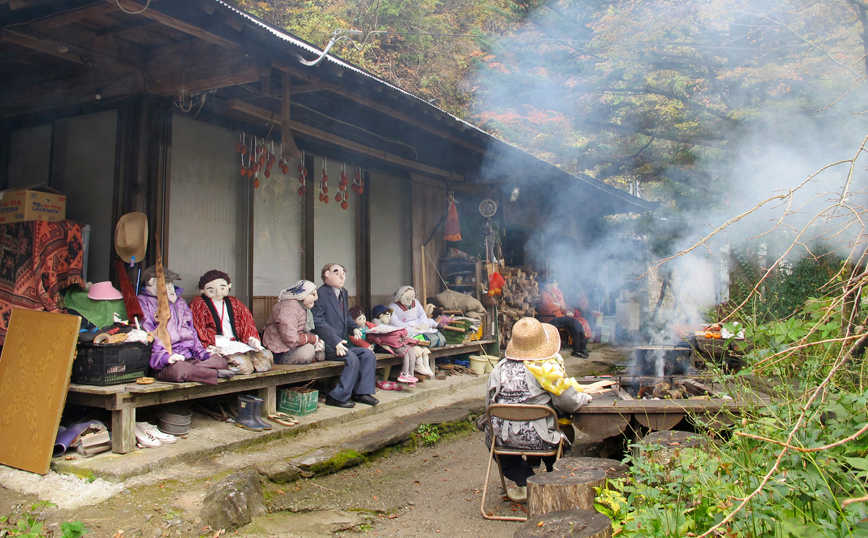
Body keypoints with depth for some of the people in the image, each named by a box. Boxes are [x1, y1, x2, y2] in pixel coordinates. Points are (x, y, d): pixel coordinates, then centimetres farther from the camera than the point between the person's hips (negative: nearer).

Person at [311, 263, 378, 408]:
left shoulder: (344, 293, 18)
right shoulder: (321, 294, -9)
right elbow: (318, 322, -17)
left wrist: (354, 327, 7)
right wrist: (336, 341, -25)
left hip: (341, 342, 9)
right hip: (326, 344, -9)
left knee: (369, 355, -4)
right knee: (352, 358, -27)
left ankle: (362, 392, 1)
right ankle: (338, 397, -17)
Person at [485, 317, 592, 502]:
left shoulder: (499, 368, 0)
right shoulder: (547, 367, -12)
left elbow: (489, 405, 6)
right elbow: (569, 402, -10)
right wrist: (585, 397, 12)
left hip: (502, 439, 2)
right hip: (536, 439, -2)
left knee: (491, 436, 35)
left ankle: (526, 482, 22)